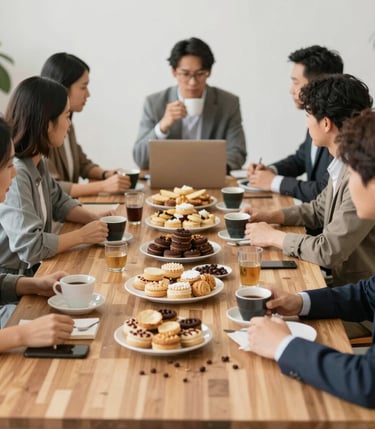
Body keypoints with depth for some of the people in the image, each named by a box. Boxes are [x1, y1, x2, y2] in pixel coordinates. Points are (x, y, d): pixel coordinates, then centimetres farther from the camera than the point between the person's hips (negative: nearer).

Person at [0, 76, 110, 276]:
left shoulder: (37, 163, 5)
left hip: (31, 271, 9)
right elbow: (30, 246, -27)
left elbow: (59, 202, 21)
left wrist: (94, 219, 4)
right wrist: (82, 235, -13)